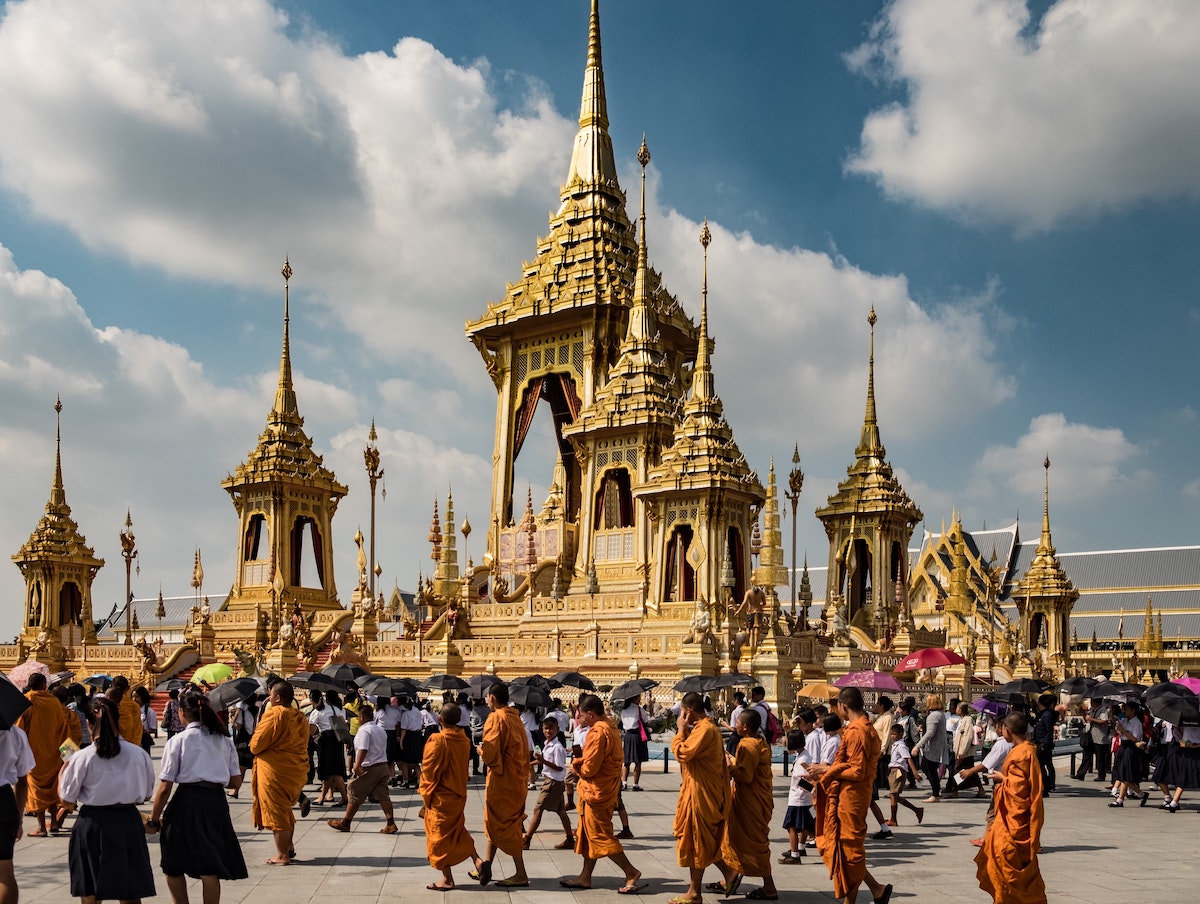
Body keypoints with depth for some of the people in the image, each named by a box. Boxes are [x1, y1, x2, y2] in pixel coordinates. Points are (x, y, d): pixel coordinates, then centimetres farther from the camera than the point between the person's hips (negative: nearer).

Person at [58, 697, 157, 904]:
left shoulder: (82, 758, -11)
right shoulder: (139, 754, -5)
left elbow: (67, 797, -2)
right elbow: (146, 795, 4)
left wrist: (63, 770, 15)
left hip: (93, 825, -2)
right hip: (128, 823, 2)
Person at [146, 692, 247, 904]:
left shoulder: (178, 740, 0)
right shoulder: (225, 741, 13)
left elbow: (164, 787, -4)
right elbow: (235, 782, 12)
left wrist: (154, 819, 4)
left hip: (187, 801, -4)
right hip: (217, 802, 4)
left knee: (173, 866, 14)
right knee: (210, 868, 8)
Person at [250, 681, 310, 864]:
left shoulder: (273, 714, -15)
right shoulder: (301, 717, 8)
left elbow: (256, 744, -14)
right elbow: (303, 743, 11)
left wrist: (254, 748, 7)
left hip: (274, 770, -7)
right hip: (298, 770, 8)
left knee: (276, 811, 3)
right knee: (285, 809, 22)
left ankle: (282, 855, 7)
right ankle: (289, 847, 26)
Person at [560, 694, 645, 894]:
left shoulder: (597, 732, -21)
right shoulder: (610, 728, 9)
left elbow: (589, 769, -22)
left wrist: (576, 762, -3)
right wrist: (582, 756, 4)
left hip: (596, 792, -10)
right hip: (606, 789, 10)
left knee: (600, 836, -3)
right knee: (589, 834, 15)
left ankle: (632, 872, -1)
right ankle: (585, 877, 21)